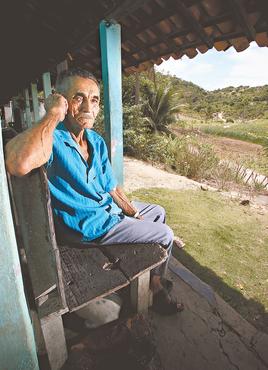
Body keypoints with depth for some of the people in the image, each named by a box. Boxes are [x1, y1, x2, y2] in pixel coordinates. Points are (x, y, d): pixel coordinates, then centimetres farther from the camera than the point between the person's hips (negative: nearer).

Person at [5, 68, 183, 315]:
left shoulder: (97, 141, 2)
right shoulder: (51, 139, -22)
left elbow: (111, 187, 7)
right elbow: (18, 165, -47)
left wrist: (136, 215, 4)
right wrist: (53, 114, -33)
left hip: (108, 209, 8)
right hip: (88, 226, -8)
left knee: (158, 212, 22)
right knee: (165, 235, -1)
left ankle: (153, 275, 40)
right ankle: (157, 286, 29)